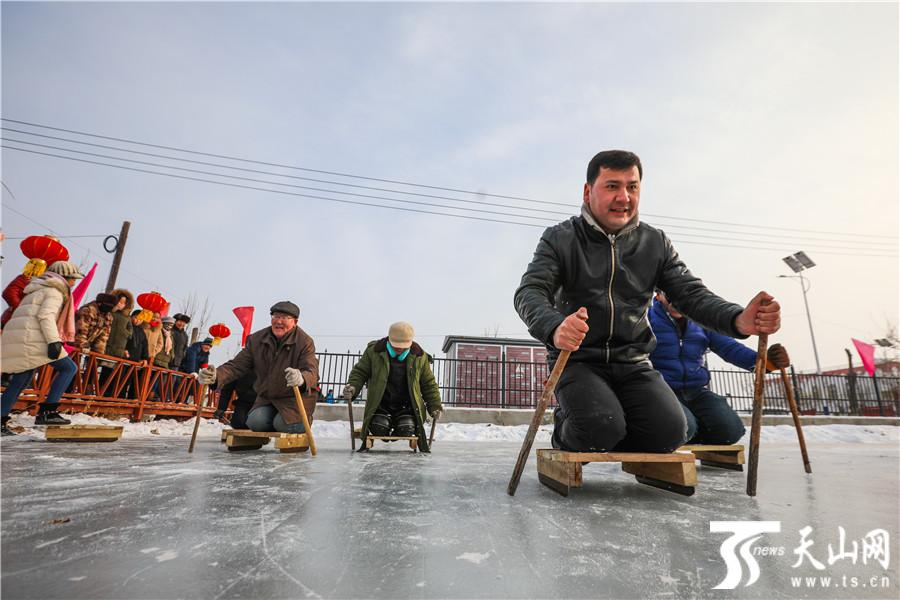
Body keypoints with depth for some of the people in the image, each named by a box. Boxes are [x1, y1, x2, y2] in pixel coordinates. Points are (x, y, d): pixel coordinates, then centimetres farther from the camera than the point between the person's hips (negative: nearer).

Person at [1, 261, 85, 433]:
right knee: (69, 368, -7)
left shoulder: (38, 290, 30)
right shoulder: (55, 291, 0)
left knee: (20, 381, 11)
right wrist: (54, 341, -23)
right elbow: (46, 316, -15)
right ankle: (47, 412, -13)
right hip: (31, 337, -10)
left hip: (14, 337, 10)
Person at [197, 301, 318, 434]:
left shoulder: (305, 342, -18)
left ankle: (304, 418, 9)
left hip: (296, 397, -4)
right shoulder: (257, 339, -3)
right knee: (255, 422, -18)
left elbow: (312, 371, -31)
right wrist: (216, 375, -27)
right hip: (267, 397, 5)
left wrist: (301, 379, -58)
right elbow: (237, 365, -5)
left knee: (284, 424, -25)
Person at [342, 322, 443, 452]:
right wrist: (353, 387, -19)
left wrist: (435, 406, 0)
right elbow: (359, 372, 2)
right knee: (379, 427, -23)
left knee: (407, 429, -22)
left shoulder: (419, 356, -2)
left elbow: (429, 384, 7)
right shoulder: (374, 351, -6)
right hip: (380, 405, 0)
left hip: (406, 406, 0)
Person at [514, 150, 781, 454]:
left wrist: (739, 320, -25)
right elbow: (530, 292, -17)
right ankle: (566, 430, 12)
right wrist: (554, 328, -41)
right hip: (577, 360, -3)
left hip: (632, 363, 4)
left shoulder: (656, 243, 7)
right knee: (601, 429, -27)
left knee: (669, 431, -18)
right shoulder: (560, 239, -4)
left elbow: (692, 294, -1)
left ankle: (592, 443, 14)